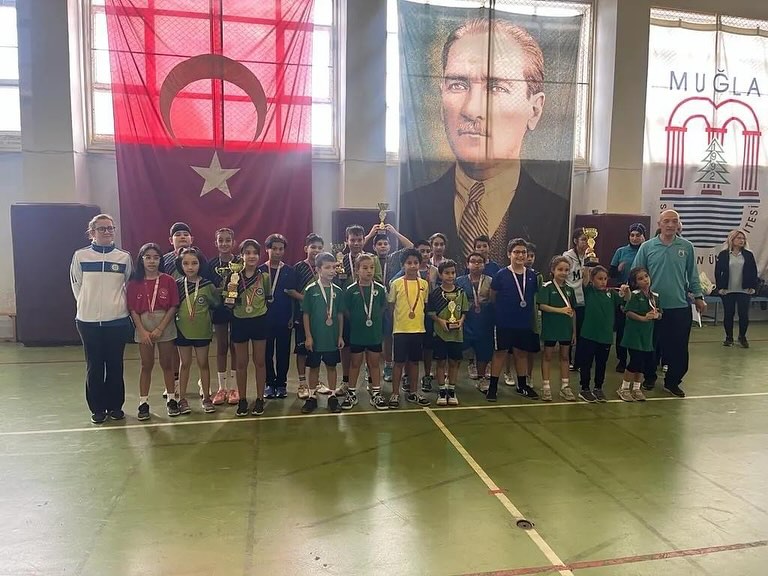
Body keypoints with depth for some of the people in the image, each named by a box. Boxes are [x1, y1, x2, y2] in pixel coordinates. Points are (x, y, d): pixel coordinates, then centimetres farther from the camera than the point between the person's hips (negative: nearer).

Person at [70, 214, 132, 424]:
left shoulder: (124, 257, 1)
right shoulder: (80, 256, 0)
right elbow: (76, 285, 8)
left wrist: (116, 304, 5)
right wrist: (88, 305, 6)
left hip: (117, 320, 0)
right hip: (88, 320, 0)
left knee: (115, 365, 7)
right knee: (94, 366, 6)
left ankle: (115, 406, 20)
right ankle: (97, 408, 18)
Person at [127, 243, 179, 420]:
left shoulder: (168, 281, -3)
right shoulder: (135, 283, 1)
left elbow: (173, 307, -5)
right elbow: (133, 309, -1)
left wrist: (160, 329, -11)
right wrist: (142, 331, -10)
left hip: (165, 327, -1)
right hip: (143, 328, 1)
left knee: (167, 365, 8)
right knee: (146, 366, 7)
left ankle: (171, 400, 18)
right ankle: (143, 403, 13)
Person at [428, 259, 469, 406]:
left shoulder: (460, 292, 3)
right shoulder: (435, 293, -4)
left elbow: (464, 311, 7)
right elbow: (430, 312, -2)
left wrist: (461, 321, -11)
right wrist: (440, 321, -16)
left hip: (457, 333, 2)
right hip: (440, 332, -2)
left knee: (454, 362, 9)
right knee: (441, 362, 5)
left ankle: (451, 391, 21)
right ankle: (442, 391, 16)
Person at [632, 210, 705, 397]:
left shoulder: (686, 247, 2)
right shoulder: (647, 247, -2)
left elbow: (692, 274, 8)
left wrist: (698, 297, 6)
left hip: (680, 306, 1)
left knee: (679, 347, 6)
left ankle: (672, 382, 22)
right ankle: (649, 378, 29)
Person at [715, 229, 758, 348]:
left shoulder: (748, 255, 5)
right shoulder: (723, 255, 0)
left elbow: (754, 272, 6)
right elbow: (718, 272, 0)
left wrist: (753, 287, -1)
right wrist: (720, 288, -6)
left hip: (744, 291, 1)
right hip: (727, 291, -1)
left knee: (744, 315, 1)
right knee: (728, 314, 5)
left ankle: (742, 337, 18)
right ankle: (729, 337, 18)